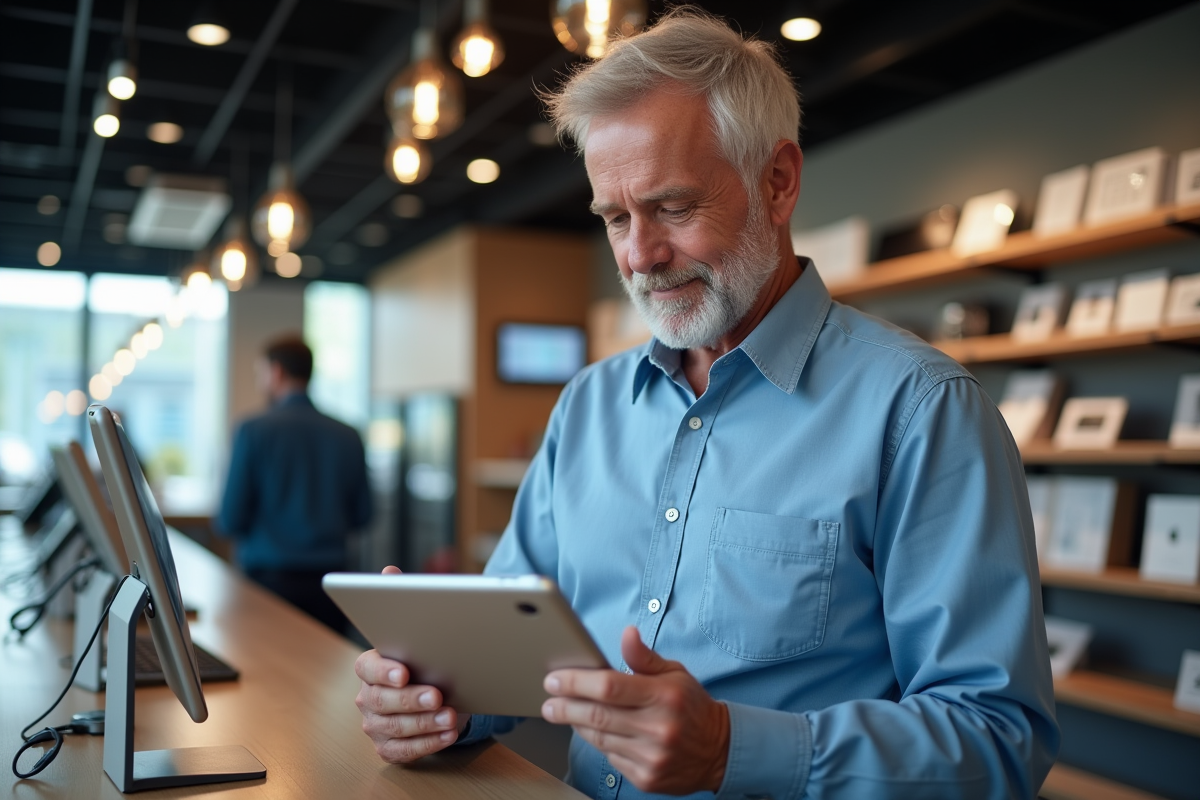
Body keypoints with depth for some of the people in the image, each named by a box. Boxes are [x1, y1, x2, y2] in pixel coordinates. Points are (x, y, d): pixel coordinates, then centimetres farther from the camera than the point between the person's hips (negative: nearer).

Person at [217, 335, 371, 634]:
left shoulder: (253, 430, -6)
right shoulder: (348, 436, 3)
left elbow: (231, 519, -6)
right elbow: (361, 516, 8)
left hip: (271, 578, -3)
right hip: (330, 579, 3)